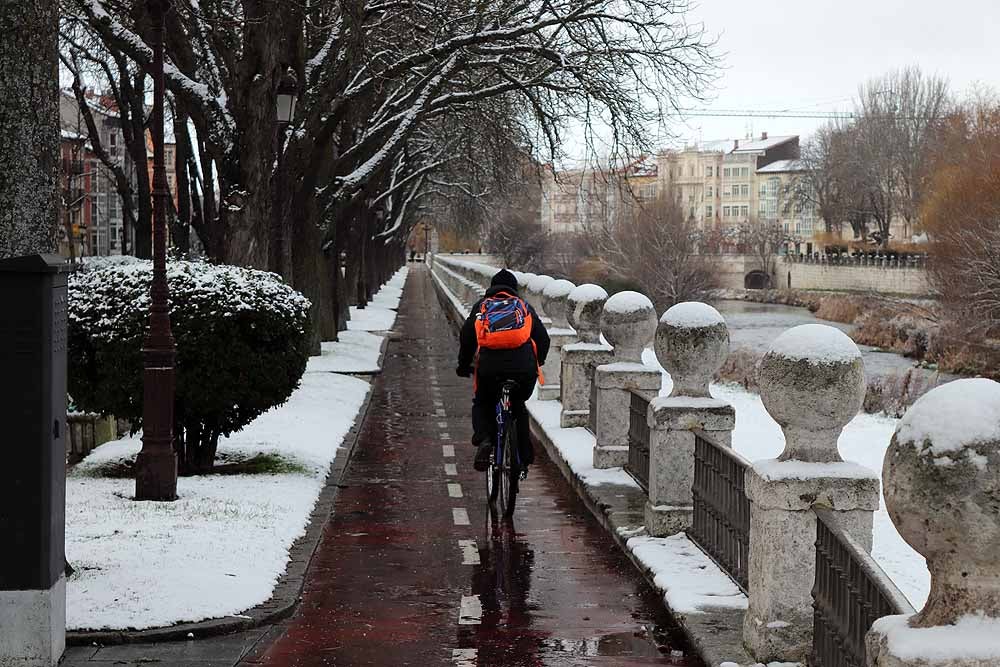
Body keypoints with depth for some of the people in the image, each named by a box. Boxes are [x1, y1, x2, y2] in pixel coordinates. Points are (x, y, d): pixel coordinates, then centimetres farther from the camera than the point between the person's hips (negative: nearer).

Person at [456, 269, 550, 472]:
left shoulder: (481, 306, 23)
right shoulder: (524, 306, 24)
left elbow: (467, 337, 17)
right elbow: (543, 338, 22)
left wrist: (464, 365, 30)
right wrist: (536, 363, 38)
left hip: (489, 366, -1)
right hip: (524, 368, 1)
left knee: (482, 404, 25)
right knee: (518, 406, 27)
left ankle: (484, 439, -4)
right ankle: (524, 457, 20)